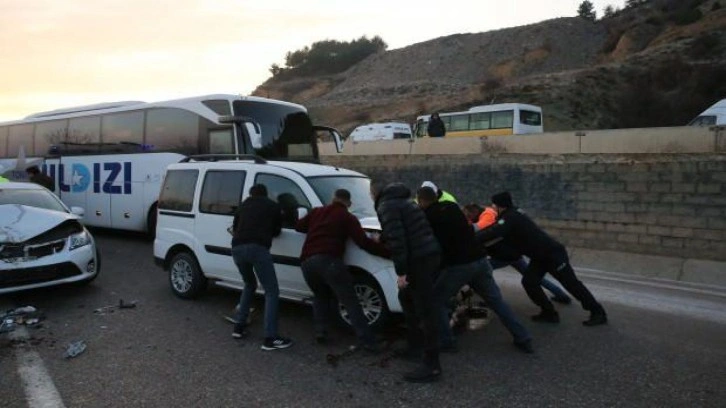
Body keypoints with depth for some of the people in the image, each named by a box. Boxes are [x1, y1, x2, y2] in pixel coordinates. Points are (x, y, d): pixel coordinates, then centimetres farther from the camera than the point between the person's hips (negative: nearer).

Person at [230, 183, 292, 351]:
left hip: (237, 248, 5)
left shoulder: (243, 205, 28)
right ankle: (270, 338, -8)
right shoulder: (274, 206, 20)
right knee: (272, 291, 0)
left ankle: (239, 327, 27)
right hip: (257, 248, -5)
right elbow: (276, 231, 25)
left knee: (249, 285, 28)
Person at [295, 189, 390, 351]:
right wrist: (390, 252, 1)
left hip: (308, 262, 5)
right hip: (329, 261, -5)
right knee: (351, 302, -3)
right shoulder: (348, 218, 11)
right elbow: (364, 243, 0)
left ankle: (320, 332, 14)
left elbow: (299, 226, 34)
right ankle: (367, 341, -9)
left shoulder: (317, 211, 24)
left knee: (320, 296, 28)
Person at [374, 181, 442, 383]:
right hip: (429, 254, 10)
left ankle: (431, 365, -3)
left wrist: (401, 272, -17)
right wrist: (382, 238, 45)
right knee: (406, 297, 24)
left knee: (424, 310, -7)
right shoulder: (403, 201, 23)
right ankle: (414, 344, 32)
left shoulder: (386, 206, -7)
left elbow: (397, 240, -18)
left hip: (420, 259, -10)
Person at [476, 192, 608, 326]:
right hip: (540, 256, 10)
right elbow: (497, 231, 17)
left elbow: (494, 233, -42)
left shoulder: (510, 217, -25)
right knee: (529, 281, 0)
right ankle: (549, 313, 10)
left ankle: (598, 312, 15)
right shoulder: (512, 214, 6)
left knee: (571, 283, 1)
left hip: (552, 253, -9)